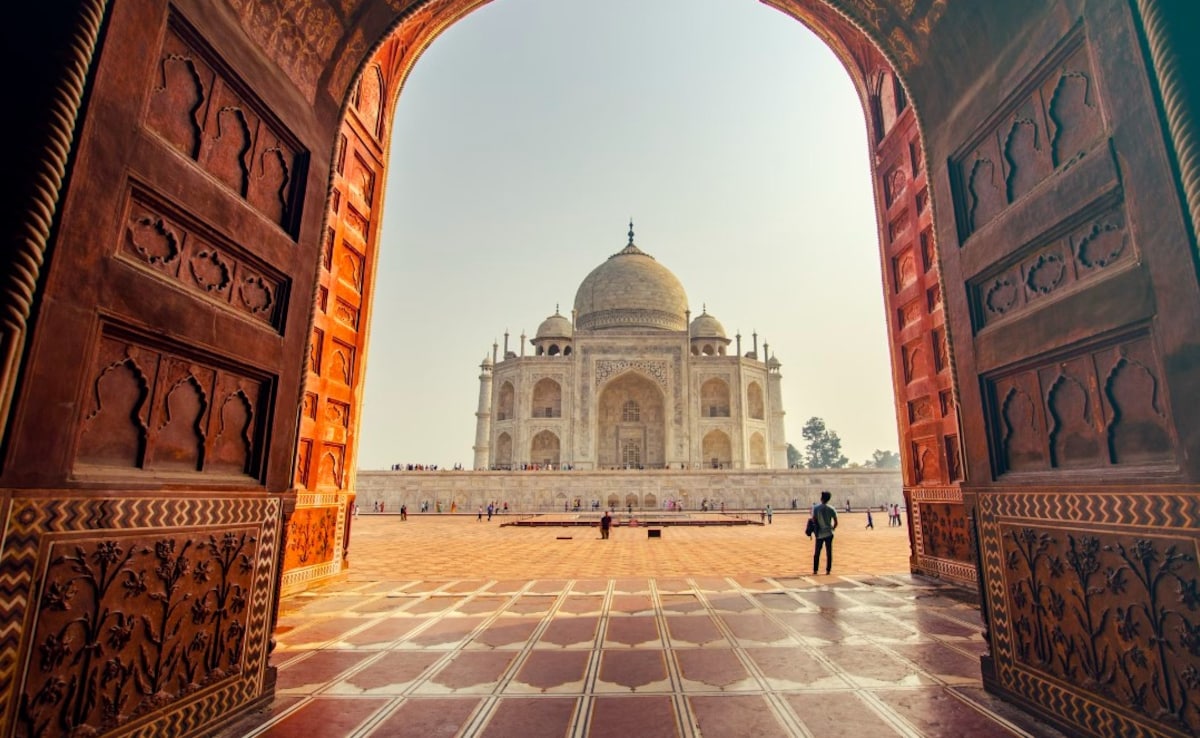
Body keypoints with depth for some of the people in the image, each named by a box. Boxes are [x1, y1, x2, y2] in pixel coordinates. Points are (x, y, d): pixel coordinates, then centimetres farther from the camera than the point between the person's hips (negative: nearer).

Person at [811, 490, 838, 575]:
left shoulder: (815, 508, -8)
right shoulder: (831, 509, -5)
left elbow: (814, 520, -9)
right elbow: (836, 522, -5)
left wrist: (815, 530, 5)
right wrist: (833, 528, 14)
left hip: (819, 534, 0)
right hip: (828, 533, 1)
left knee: (817, 553, 8)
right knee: (829, 552, 9)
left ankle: (815, 570, 10)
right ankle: (828, 570, 11)